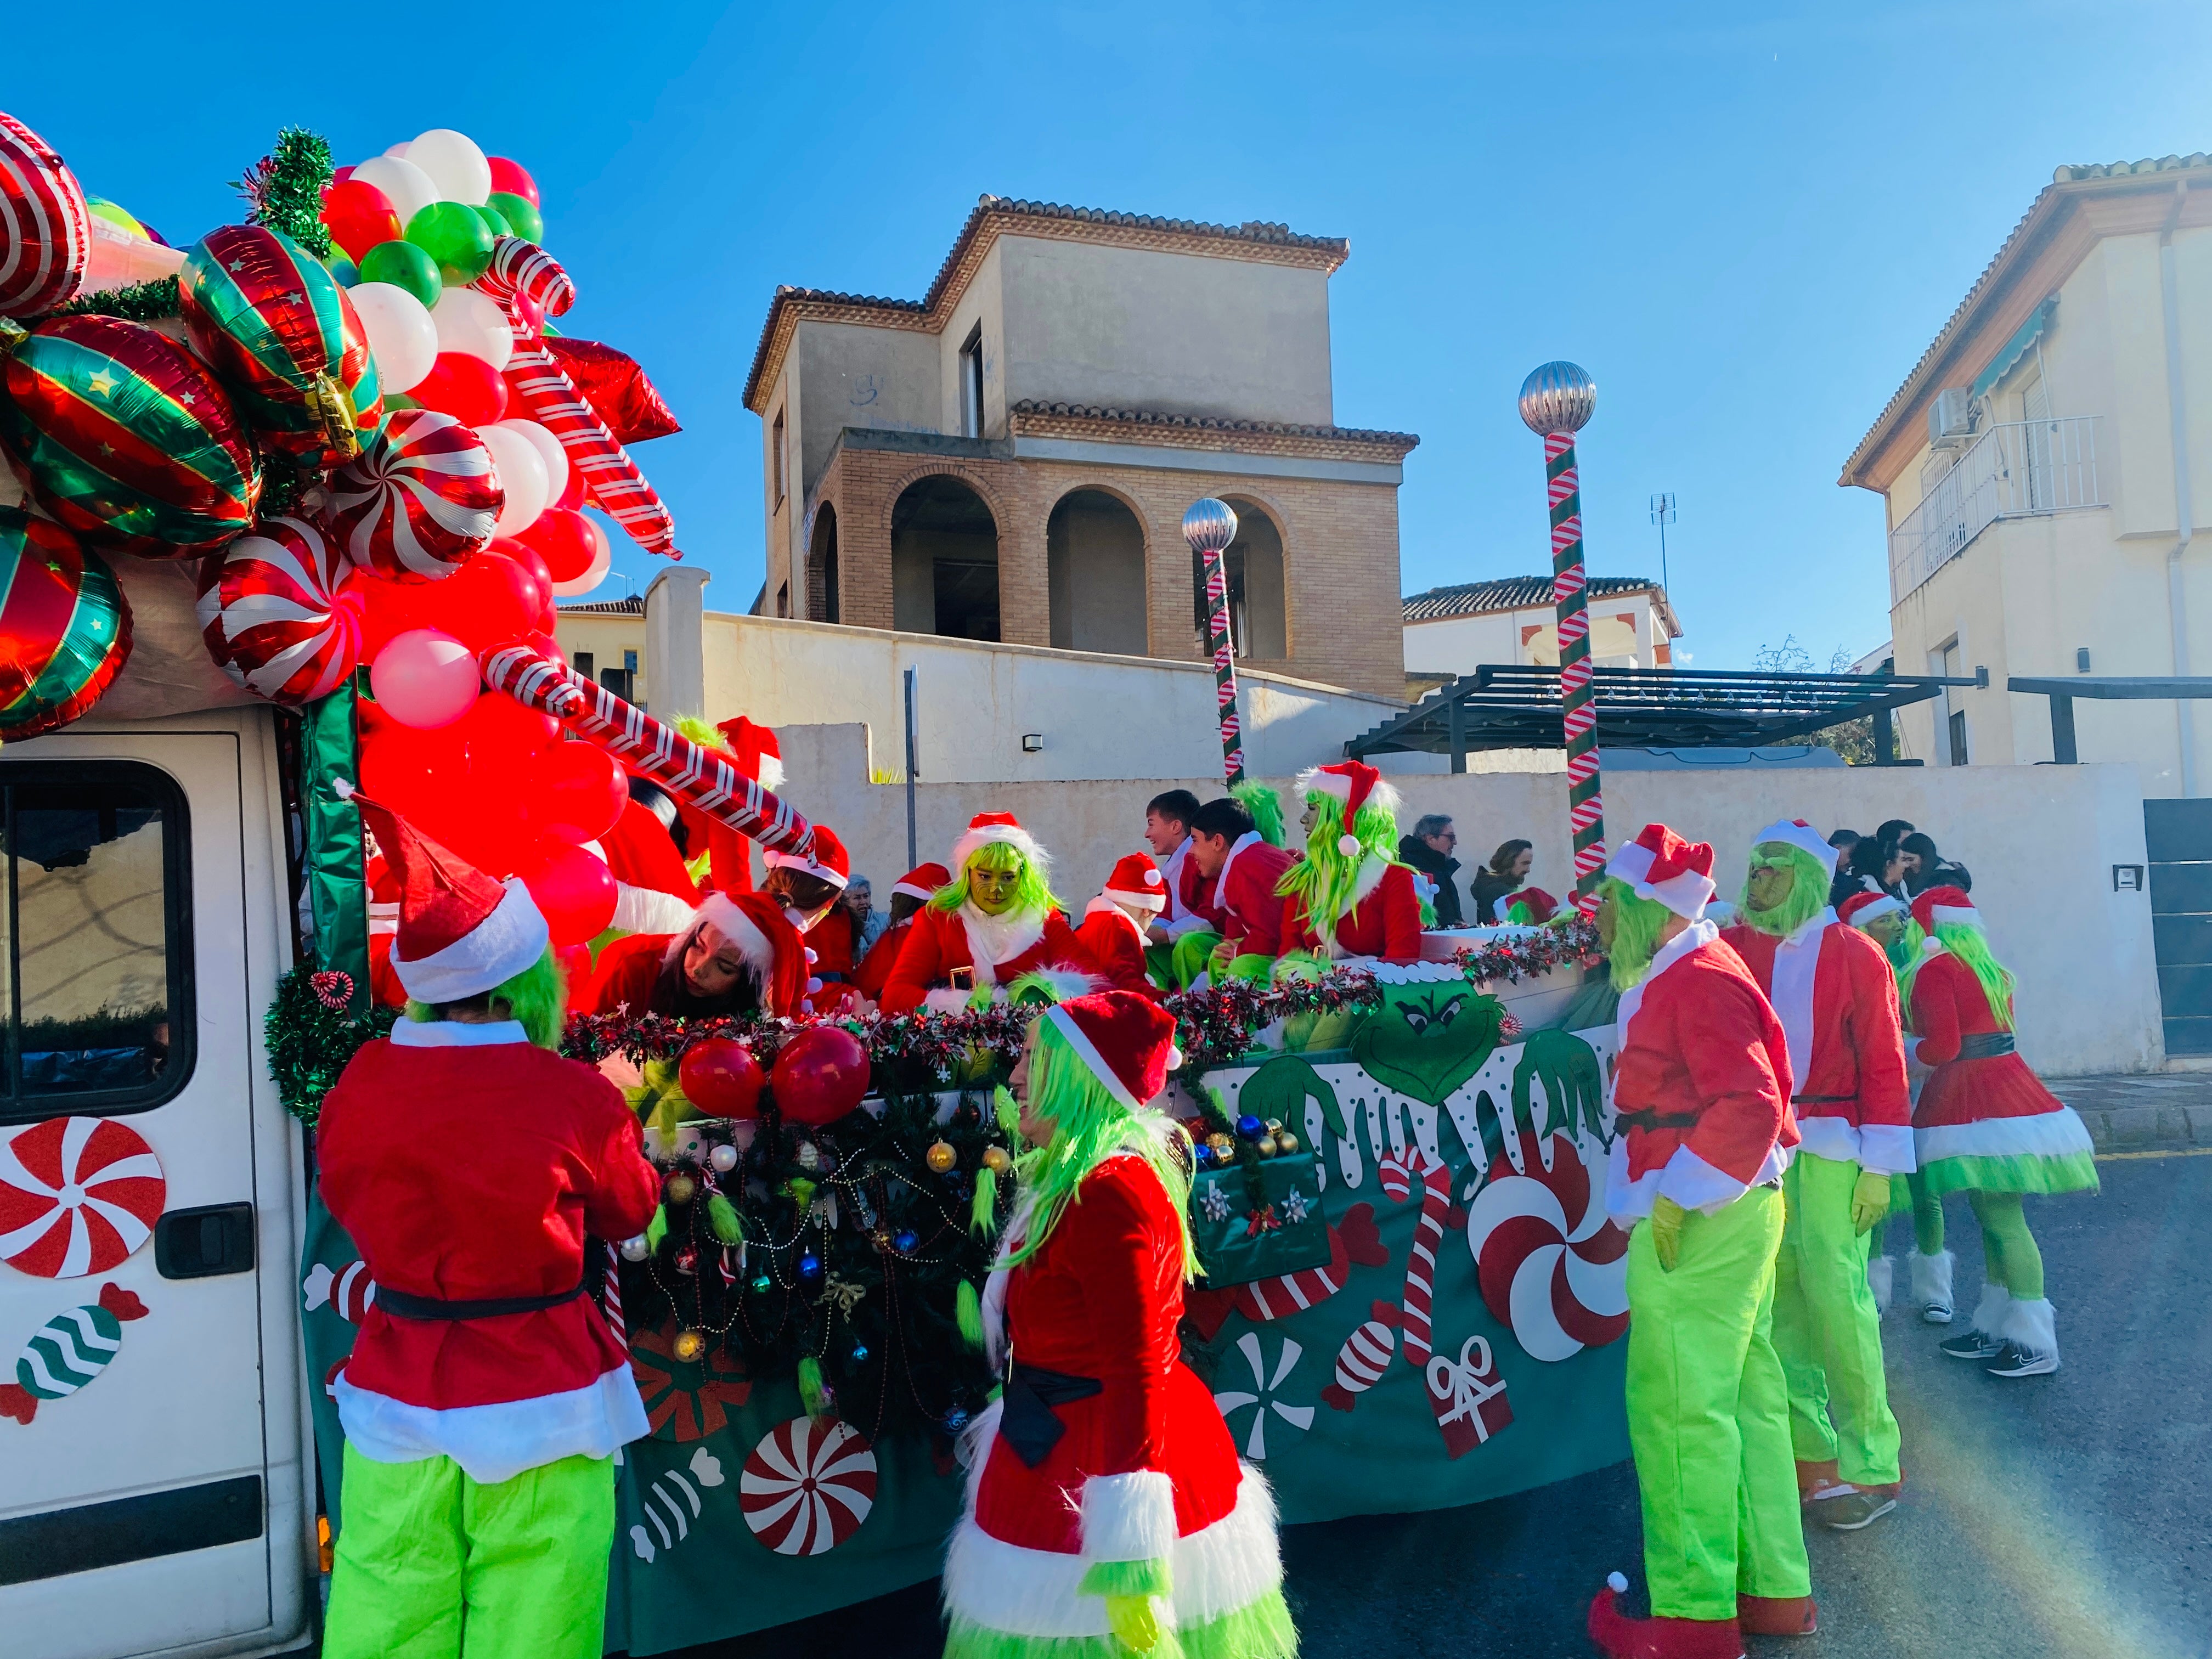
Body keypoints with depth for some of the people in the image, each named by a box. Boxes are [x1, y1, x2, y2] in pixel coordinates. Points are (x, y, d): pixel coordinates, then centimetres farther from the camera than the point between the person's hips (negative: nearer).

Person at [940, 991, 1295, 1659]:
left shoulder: (1108, 1192, -24)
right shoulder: (1081, 1178, 7)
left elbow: (1135, 1373, -26)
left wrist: (1127, 1551, -25)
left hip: (1091, 1461, -9)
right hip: (1069, 1445, 9)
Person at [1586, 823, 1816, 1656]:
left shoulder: (1696, 979, -17)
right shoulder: (1684, 972, 15)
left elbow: (1750, 1103, -25)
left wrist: (1677, 1198, -21)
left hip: (1696, 1217, -11)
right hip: (1727, 1211, 11)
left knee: (1679, 1407, -3)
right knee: (1746, 1396, 16)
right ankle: (1772, 1588, 27)